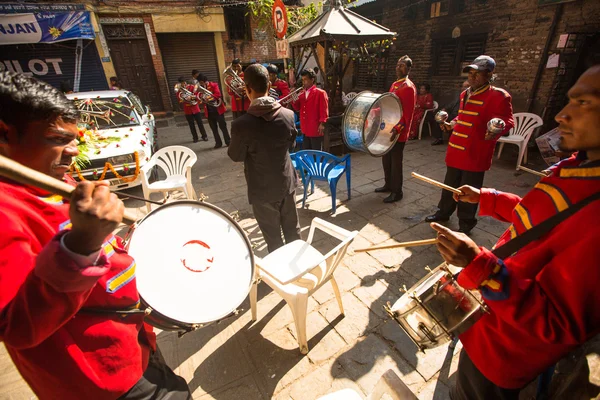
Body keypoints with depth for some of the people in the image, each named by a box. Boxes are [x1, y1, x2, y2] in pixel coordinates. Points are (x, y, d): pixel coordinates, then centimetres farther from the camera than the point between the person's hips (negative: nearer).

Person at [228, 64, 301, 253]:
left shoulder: (241, 124, -22)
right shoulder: (288, 115, -9)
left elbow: (235, 156, -7)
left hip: (262, 189, -4)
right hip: (287, 182, 4)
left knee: (272, 234, 16)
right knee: (292, 228, 22)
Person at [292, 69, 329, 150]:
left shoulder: (320, 93, -5)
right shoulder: (302, 94, 14)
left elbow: (324, 110, -10)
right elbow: (298, 108, 14)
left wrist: (322, 124, -18)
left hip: (316, 129, -7)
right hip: (305, 129, 7)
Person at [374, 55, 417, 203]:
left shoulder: (409, 87, -13)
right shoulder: (394, 85, 16)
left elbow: (408, 112, -20)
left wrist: (398, 128, -28)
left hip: (398, 133, -9)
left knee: (396, 162, -2)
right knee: (386, 159, 17)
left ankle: (397, 192, 10)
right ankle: (388, 184, 33)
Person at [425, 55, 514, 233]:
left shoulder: (498, 95, -9)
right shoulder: (465, 94, 13)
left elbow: (508, 120, -15)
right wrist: (452, 124, 23)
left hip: (475, 153, -7)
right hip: (456, 150, 7)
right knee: (450, 185, 18)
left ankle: (466, 223, 19)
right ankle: (443, 212, 35)